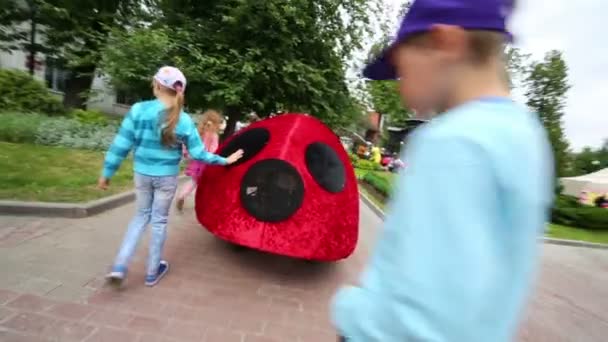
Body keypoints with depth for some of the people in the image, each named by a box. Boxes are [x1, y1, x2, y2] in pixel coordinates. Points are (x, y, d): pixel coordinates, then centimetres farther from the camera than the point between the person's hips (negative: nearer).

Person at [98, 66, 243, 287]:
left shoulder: (138, 110, -11)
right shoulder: (184, 120, -10)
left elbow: (121, 144, -8)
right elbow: (198, 153, -8)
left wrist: (107, 172, 2)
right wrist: (224, 161, 5)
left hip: (142, 173, 1)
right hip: (167, 177, -1)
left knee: (141, 215, 22)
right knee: (159, 220, 13)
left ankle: (120, 266, 14)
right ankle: (153, 272, 27)